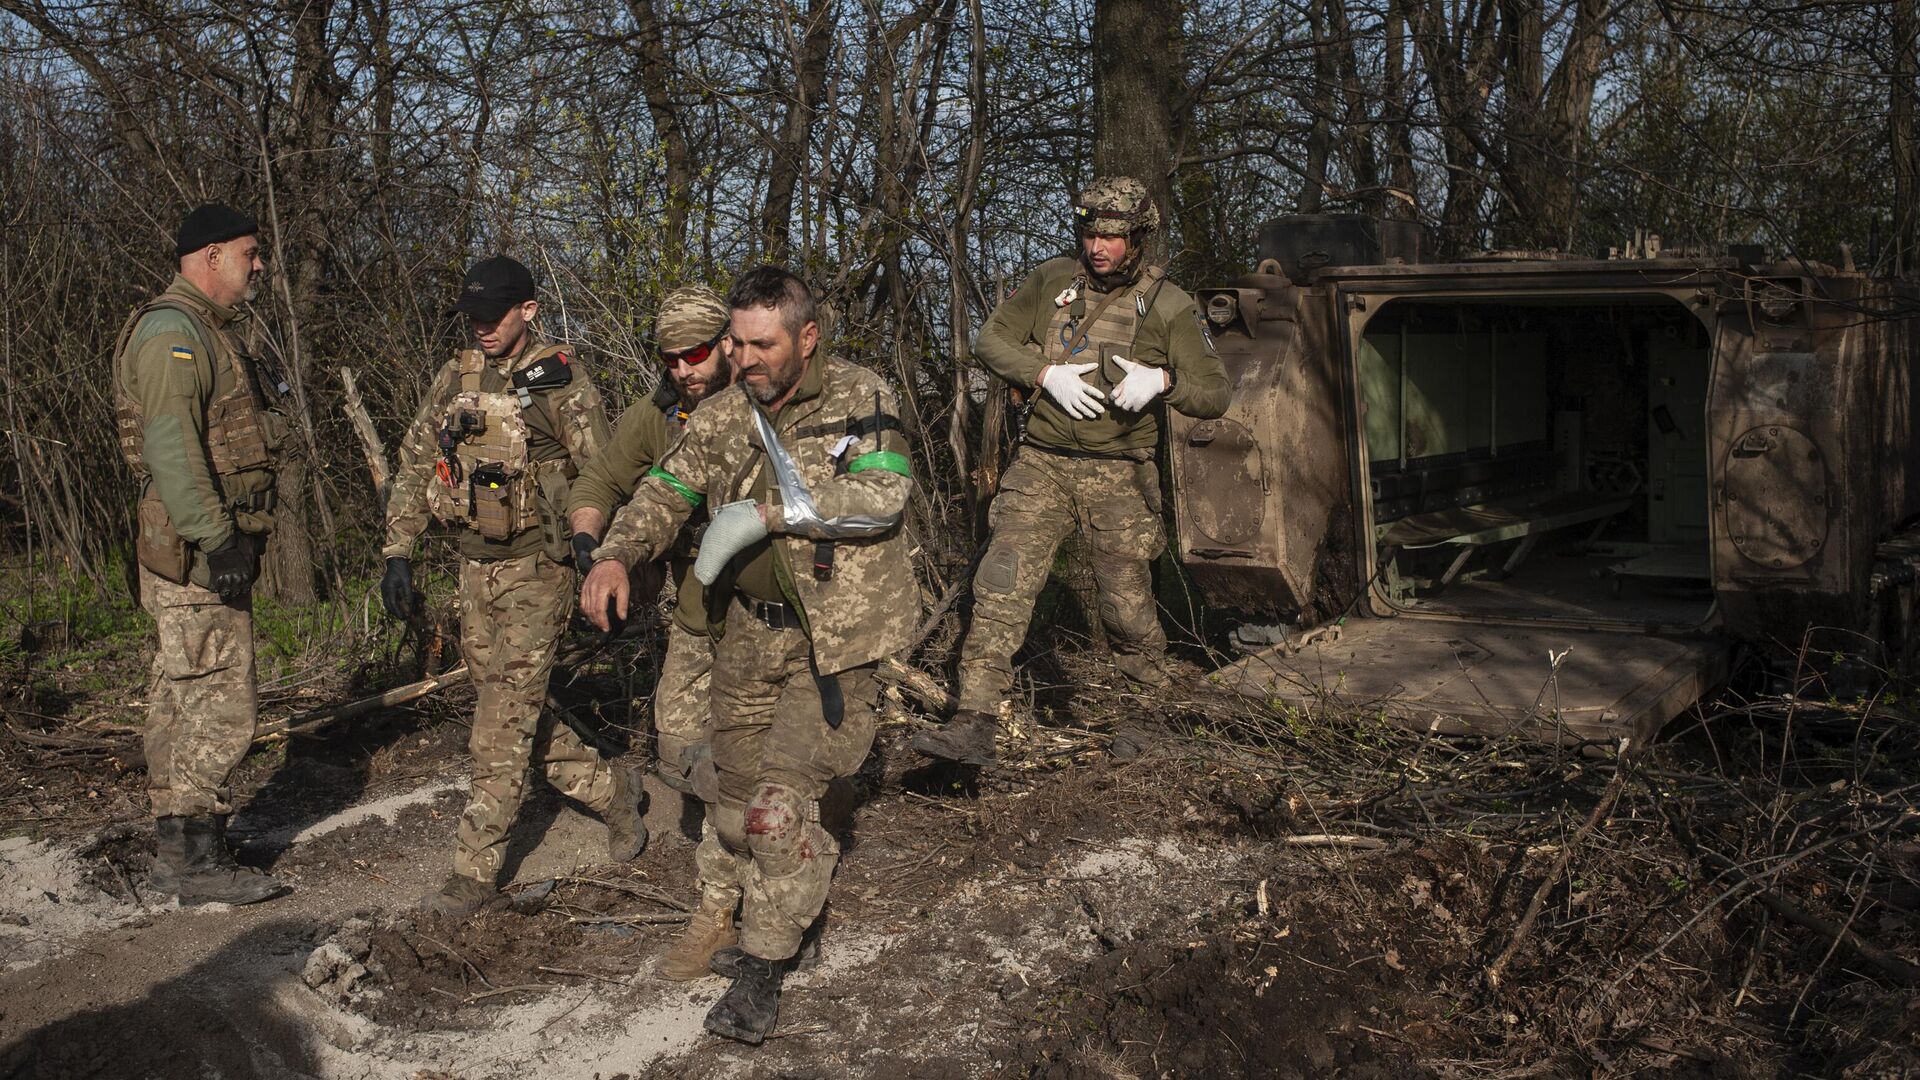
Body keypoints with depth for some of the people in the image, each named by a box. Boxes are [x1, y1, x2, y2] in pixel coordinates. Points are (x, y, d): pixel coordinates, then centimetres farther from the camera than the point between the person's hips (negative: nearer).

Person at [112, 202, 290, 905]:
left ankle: (174, 852, 22)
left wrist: (231, 538, 24)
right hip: (196, 554, -11)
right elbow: (170, 447, -23)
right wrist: (215, 540, -26)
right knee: (222, 707, -9)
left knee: (180, 702, 14)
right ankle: (197, 862, -3)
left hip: (209, 548, 11)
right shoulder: (172, 331, -13)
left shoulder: (204, 333, 21)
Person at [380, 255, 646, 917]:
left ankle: (477, 874, -1)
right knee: (518, 712, 13)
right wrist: (398, 552, 5)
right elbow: (414, 466, 11)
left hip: (537, 569, -6)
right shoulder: (455, 380, 7)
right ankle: (613, 792, 33)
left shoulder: (561, 382, -8)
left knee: (504, 723, -7)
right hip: (475, 566, 6)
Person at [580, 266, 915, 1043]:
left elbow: (883, 497, -22)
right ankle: (720, 903, 39)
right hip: (748, 631, 5)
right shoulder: (724, 416, 4)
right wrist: (614, 554, -17)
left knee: (784, 795, -11)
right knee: (737, 782, 15)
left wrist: (770, 512, -24)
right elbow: (666, 491, 2)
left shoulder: (860, 400, -9)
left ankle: (765, 964, 2)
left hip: (834, 635, -5)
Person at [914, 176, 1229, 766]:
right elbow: (991, 339, 8)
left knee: (1129, 608, 5)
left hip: (1118, 477, -1)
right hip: (1042, 465, 1)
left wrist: (1161, 380, -21)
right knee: (1001, 586, -13)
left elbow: (1214, 394, 0)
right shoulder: (1051, 280, 4)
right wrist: (1046, 374, -10)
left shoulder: (1169, 306, -1)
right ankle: (976, 723, -13)